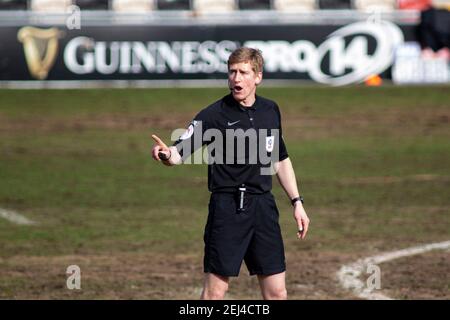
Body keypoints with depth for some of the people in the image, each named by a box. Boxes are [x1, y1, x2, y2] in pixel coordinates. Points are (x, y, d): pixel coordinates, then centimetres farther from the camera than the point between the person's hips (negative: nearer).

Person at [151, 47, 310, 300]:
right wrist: (167, 154, -39)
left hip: (264, 206, 5)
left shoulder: (270, 111, 9)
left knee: (277, 293, 5)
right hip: (227, 209, -5)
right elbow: (181, 153, -16)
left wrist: (297, 202, 18)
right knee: (215, 291, -6)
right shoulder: (215, 114, -7)